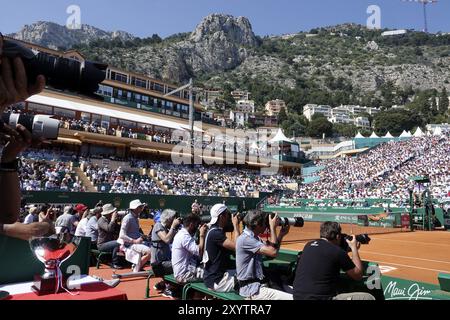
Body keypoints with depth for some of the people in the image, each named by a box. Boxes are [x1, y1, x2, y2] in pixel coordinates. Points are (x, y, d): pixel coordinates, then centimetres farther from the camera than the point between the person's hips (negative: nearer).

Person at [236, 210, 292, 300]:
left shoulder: (254, 238, 12)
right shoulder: (244, 239, -18)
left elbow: (270, 255, 14)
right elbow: (273, 252, -23)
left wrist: (281, 235, 8)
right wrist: (273, 227, -16)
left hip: (260, 284, 10)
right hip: (251, 290, -10)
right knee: (294, 297, -18)